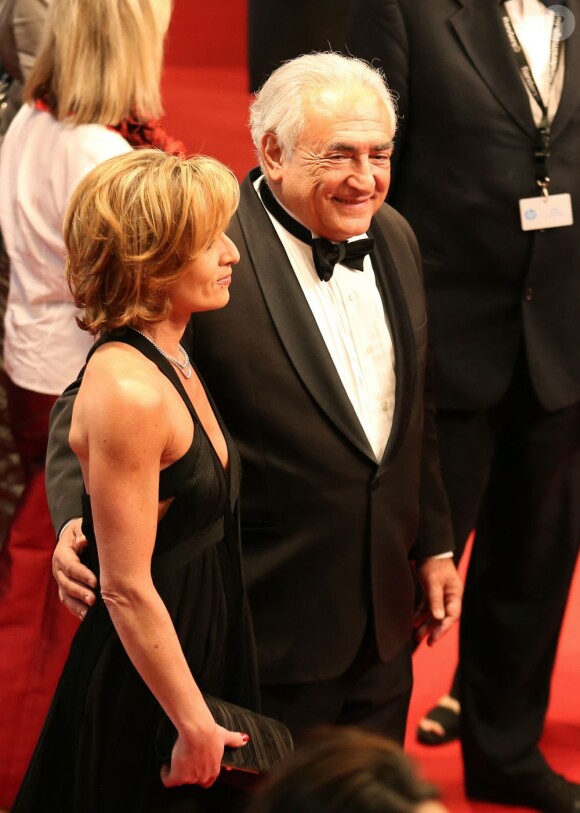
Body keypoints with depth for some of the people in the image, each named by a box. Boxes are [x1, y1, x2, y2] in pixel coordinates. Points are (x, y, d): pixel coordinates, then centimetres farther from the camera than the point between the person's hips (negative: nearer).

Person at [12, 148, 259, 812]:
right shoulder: (129, 390, -26)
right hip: (145, 683, -9)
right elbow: (128, 590, -24)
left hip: (204, 647, 9)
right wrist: (195, 724, -18)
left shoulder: (170, 360, 4)